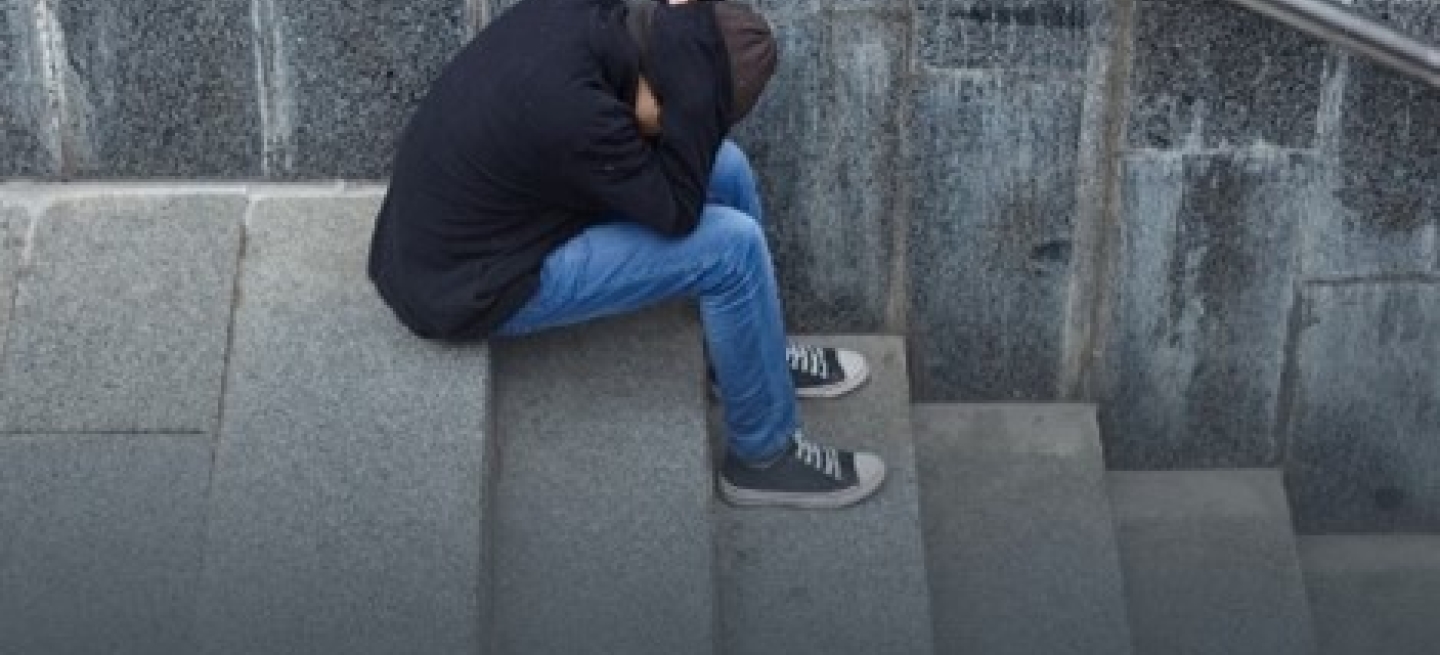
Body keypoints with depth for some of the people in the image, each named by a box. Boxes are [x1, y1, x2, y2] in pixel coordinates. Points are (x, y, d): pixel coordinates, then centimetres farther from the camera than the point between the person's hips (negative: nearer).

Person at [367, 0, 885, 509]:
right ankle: (764, 456, 7)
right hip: (464, 285, -9)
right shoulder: (570, 109, -37)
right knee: (733, 247, -13)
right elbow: (677, 213, -22)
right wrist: (691, 91, -30)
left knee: (725, 169, 9)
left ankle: (753, 359, 31)